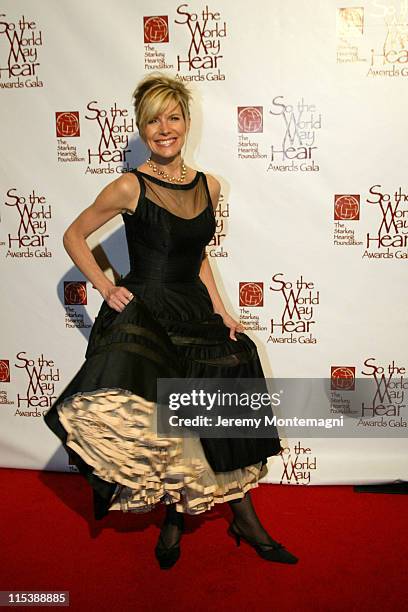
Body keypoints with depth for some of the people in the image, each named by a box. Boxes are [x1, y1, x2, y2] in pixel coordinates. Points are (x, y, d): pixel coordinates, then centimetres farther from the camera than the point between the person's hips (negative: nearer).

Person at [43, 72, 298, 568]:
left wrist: (220, 312, 12)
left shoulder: (209, 186, 8)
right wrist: (106, 288, -6)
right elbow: (73, 236, 3)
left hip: (196, 313, 5)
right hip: (143, 313, -5)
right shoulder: (130, 187, -7)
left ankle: (245, 520, 27)